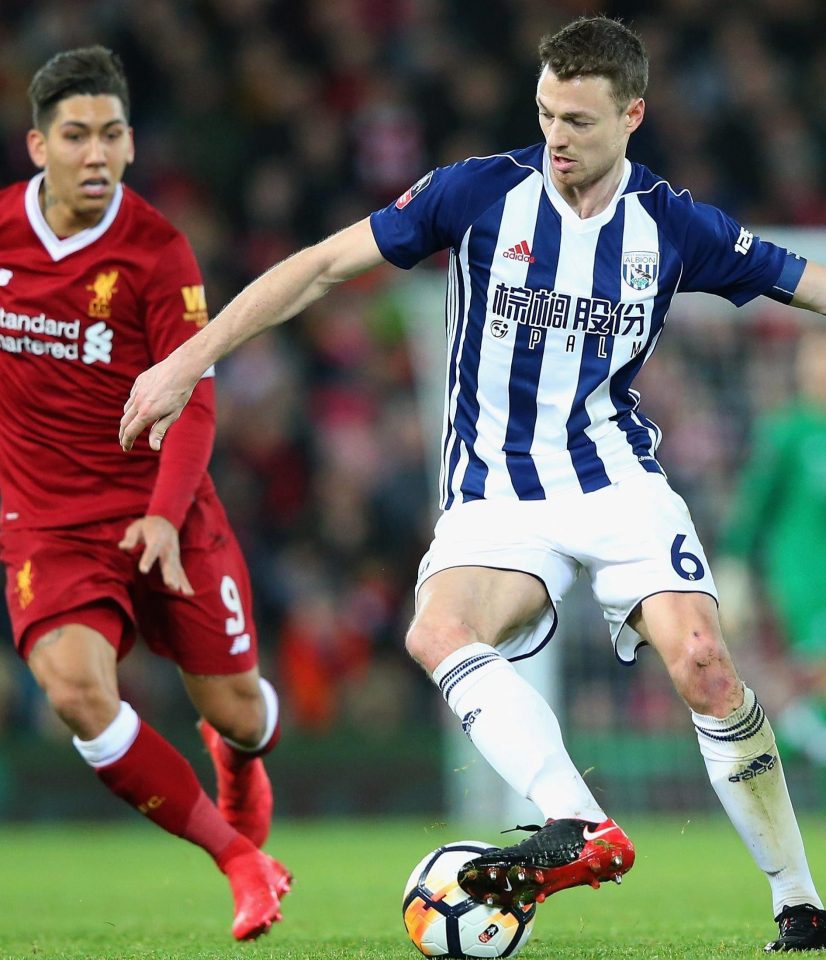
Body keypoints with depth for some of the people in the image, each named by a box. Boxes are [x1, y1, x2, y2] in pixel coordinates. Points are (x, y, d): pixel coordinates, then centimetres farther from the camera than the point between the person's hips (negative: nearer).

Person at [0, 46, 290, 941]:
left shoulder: (157, 251, -10)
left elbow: (192, 403, -12)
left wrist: (165, 516, -24)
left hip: (163, 516, -1)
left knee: (236, 711, 3)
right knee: (74, 686, -25)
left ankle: (237, 759, 47)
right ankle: (241, 862, -8)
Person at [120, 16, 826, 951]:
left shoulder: (673, 225, 0)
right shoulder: (483, 192, -4)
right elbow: (324, 265, -2)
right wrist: (190, 359, -7)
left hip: (617, 480, 0)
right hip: (494, 498, 0)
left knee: (701, 663, -22)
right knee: (438, 633, -31)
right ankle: (581, 827, -44)